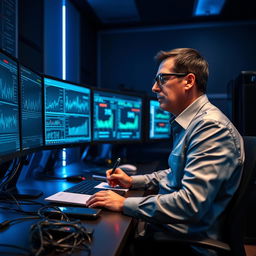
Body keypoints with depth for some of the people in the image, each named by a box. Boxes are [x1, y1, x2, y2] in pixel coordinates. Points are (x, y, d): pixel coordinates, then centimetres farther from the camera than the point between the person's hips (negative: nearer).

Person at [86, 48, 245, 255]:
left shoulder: (211, 127, -23)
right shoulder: (186, 123, 9)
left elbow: (190, 204, -30)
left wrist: (124, 204, -23)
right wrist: (133, 181, 11)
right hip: (166, 226, 8)